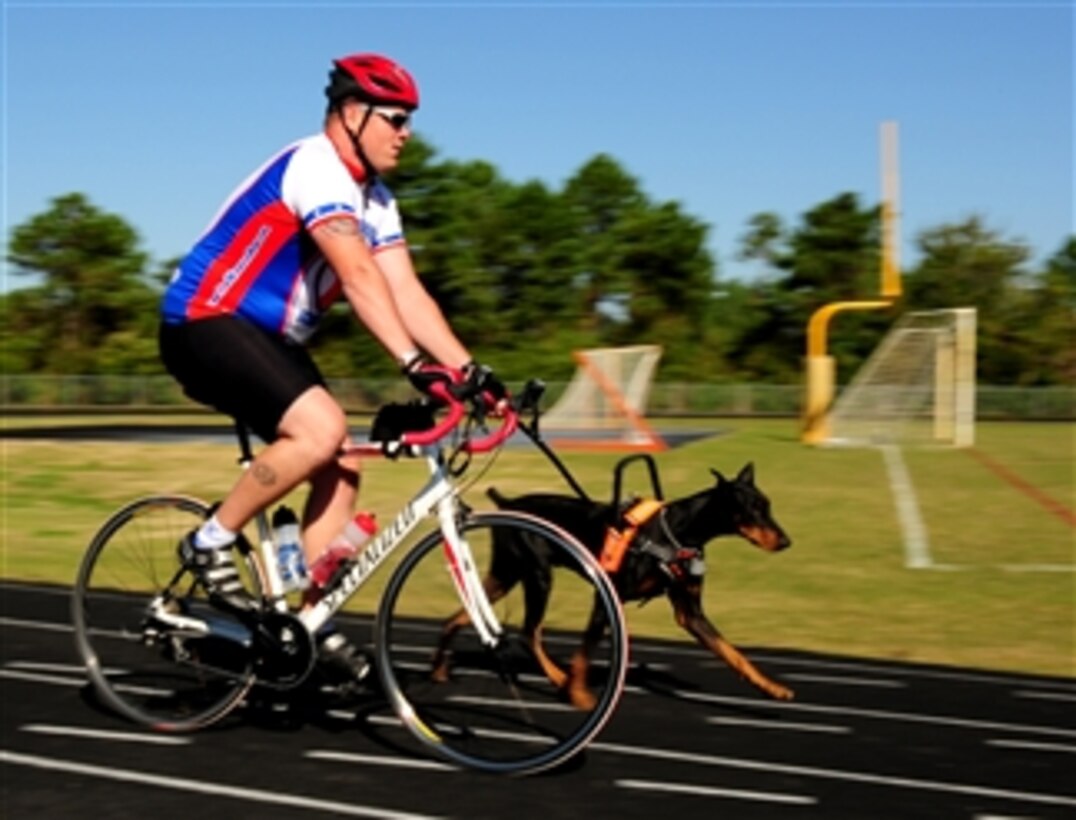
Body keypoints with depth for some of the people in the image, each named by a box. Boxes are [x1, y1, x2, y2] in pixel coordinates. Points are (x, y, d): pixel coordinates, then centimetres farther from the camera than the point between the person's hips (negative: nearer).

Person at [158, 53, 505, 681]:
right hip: (205, 323, -9)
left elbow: (407, 293, 2)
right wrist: (414, 362, -41)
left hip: (268, 338, 10)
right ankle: (211, 544, -12)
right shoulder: (317, 167, -20)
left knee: (341, 470, 1)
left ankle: (308, 615, 10)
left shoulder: (375, 200, 9)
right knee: (321, 429, -28)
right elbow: (358, 275, -32)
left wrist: (470, 369, -8)